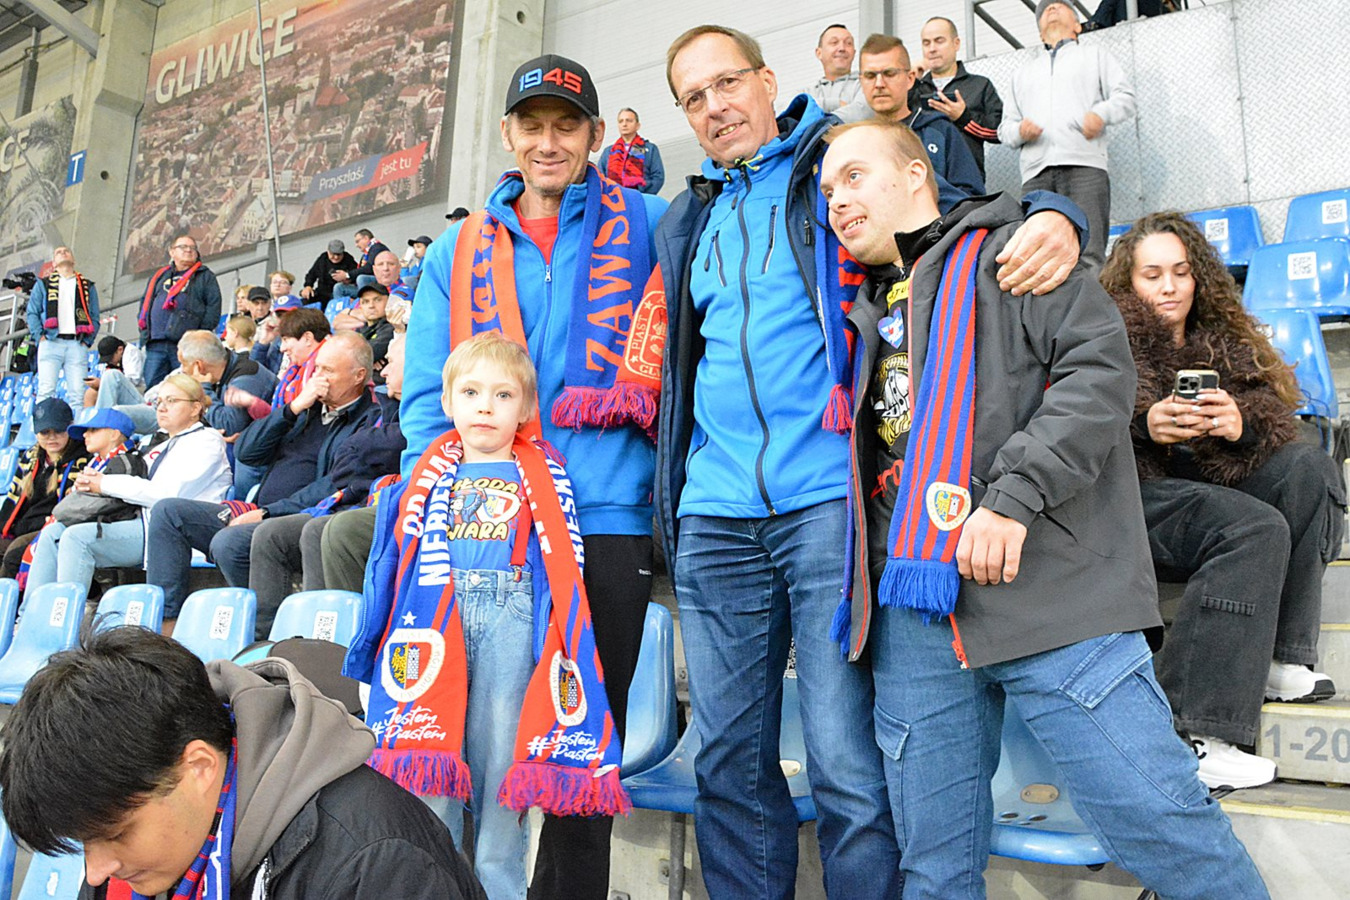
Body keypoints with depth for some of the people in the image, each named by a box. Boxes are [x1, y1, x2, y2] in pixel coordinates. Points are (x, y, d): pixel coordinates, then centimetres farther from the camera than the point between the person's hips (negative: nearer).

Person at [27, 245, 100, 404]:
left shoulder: (88, 287, 20)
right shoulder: (43, 284, 19)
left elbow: (94, 317, 13)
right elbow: (32, 312, 12)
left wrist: (87, 341, -1)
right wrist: (40, 336, -3)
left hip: (77, 344, 1)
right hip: (50, 343, 0)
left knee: (78, 393, -9)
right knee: (46, 391, -10)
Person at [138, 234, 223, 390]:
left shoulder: (206, 276, 11)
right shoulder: (159, 276, 24)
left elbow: (213, 308, 1)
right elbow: (145, 304, 26)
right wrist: (145, 332, 11)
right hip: (156, 344, 4)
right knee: (152, 387, 0)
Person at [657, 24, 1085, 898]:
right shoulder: (687, 222, 21)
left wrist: (1052, 218, -17)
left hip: (829, 497, -5)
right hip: (713, 510, 5)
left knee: (848, 762, -4)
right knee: (730, 760, 11)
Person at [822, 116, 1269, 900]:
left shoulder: (1006, 250, 6)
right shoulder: (867, 314, 25)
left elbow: (1101, 368, -8)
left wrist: (1014, 493, -19)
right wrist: (867, 573, 15)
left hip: (1045, 590, -5)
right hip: (911, 609, 6)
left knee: (1162, 828, -4)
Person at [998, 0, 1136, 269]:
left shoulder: (1094, 54, 28)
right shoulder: (1023, 71, 35)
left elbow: (1125, 96, 16)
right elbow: (1005, 126, 26)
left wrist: (1102, 113, -6)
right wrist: (1019, 131, 1)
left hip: (1084, 166, -2)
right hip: (1036, 171, 2)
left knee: (1087, 255, -18)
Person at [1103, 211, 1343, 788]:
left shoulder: (1224, 337, 21)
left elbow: (1278, 409, 5)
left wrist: (1242, 423, -18)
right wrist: (1143, 425, -31)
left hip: (1207, 479, 6)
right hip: (1134, 493, -6)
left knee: (1309, 469, -15)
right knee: (1255, 529, -28)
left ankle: (1275, 659, -17)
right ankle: (1190, 738, -31)